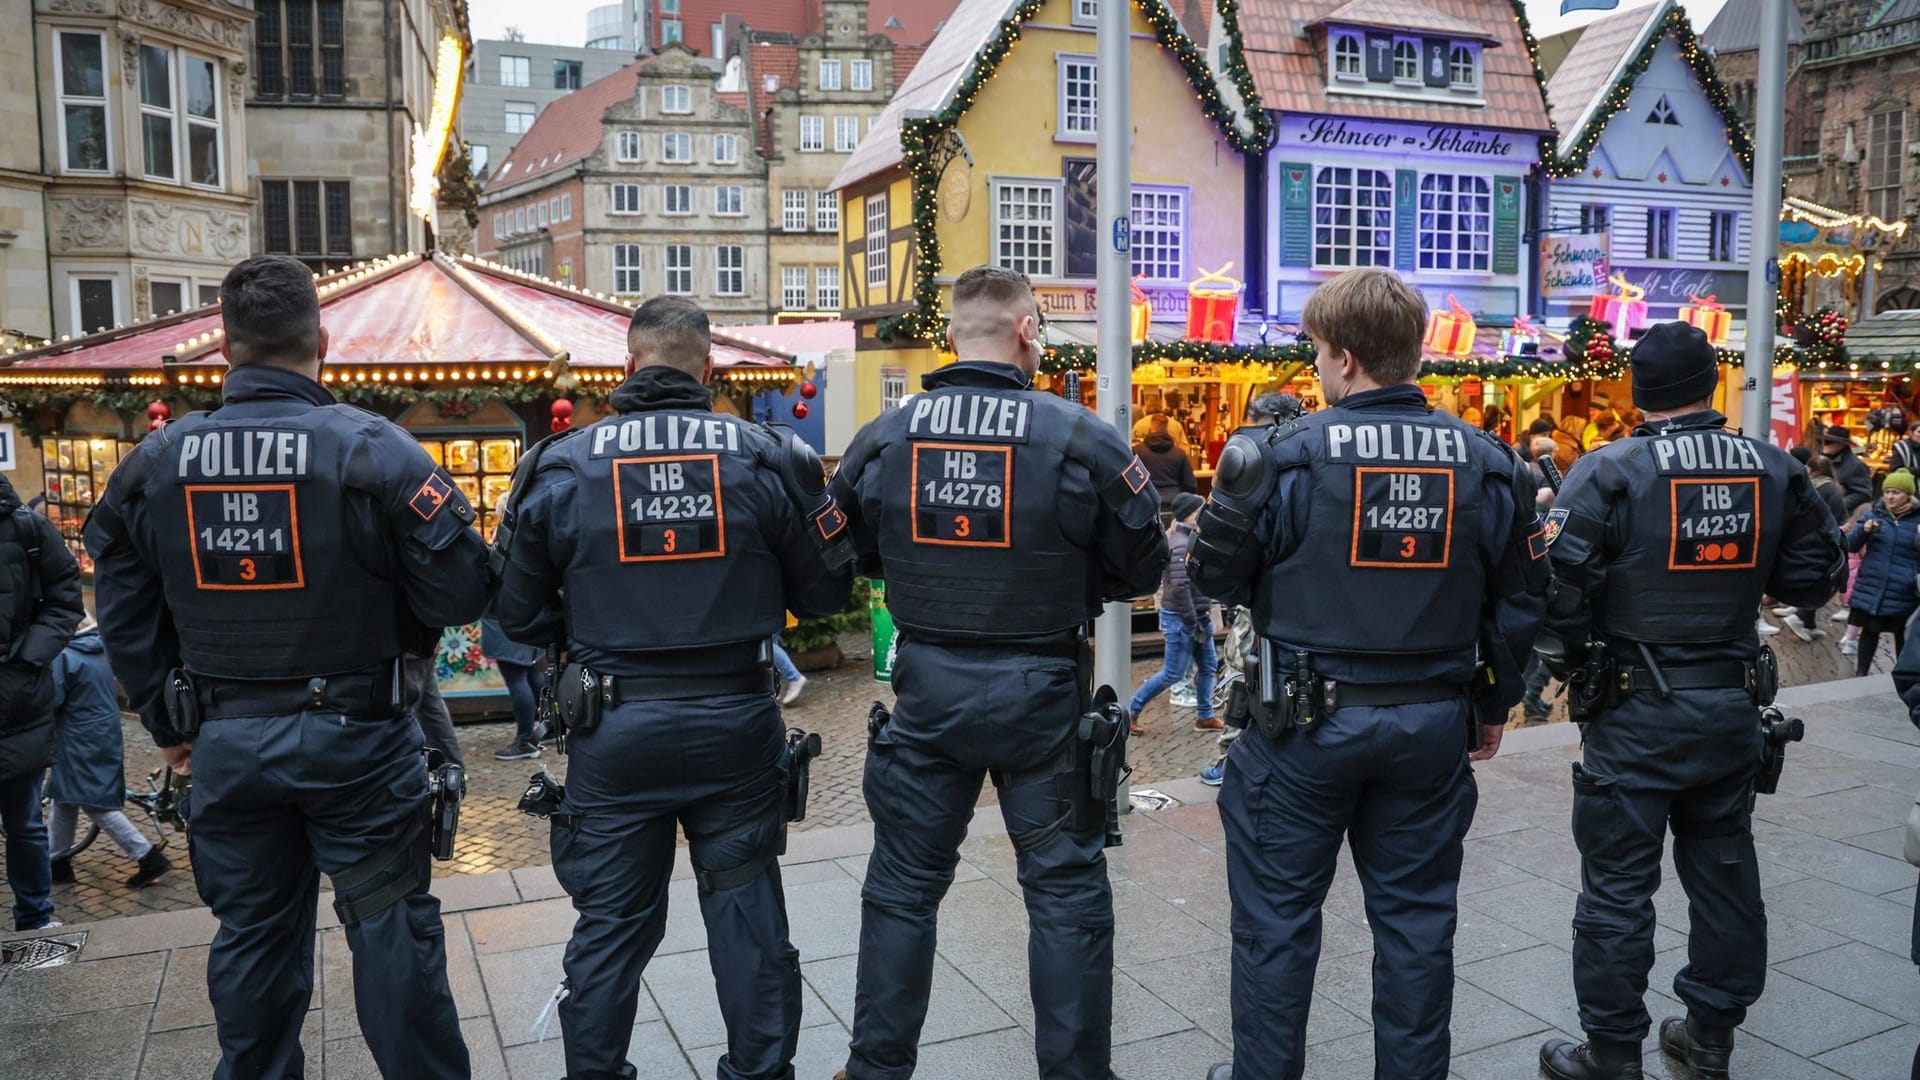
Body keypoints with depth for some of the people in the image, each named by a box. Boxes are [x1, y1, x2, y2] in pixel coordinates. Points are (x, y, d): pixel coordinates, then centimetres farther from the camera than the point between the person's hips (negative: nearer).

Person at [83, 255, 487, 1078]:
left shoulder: (153, 462, 0)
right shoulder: (373, 450, -16)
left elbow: (124, 616, 8)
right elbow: (460, 592, -16)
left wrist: (169, 724, 18)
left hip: (225, 743, 4)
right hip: (353, 736, -4)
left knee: (252, 933, 18)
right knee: (389, 924, 9)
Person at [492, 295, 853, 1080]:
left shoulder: (563, 465, -5)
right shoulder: (767, 458, -5)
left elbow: (516, 612, 0)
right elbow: (826, 590, 0)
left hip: (614, 730, 0)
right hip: (736, 721, 1)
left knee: (611, 924, 14)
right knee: (748, 914, 15)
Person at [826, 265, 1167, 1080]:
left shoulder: (884, 437, -3)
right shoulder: (1081, 439, -12)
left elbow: (854, 553, 9)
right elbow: (1142, 566, -4)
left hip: (927, 686, 3)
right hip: (1040, 690, -3)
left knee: (902, 885, 17)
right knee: (1066, 891, 12)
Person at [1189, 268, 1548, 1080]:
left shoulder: (1284, 456, -14)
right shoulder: (1488, 463, -1)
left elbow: (1215, 577, -5)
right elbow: (1520, 601, 6)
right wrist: (1494, 706, 18)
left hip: (1307, 719, -3)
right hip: (1434, 724, 4)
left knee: (1277, 916, 11)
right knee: (1415, 917, 17)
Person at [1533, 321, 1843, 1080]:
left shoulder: (1612, 472, -15)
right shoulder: (1774, 471, -1)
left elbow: (1561, 584, -19)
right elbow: (1814, 575, 8)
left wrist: (1570, 660, -3)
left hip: (1638, 710, -5)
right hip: (1733, 704, 5)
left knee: (1619, 883, 4)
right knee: (1723, 869, 18)